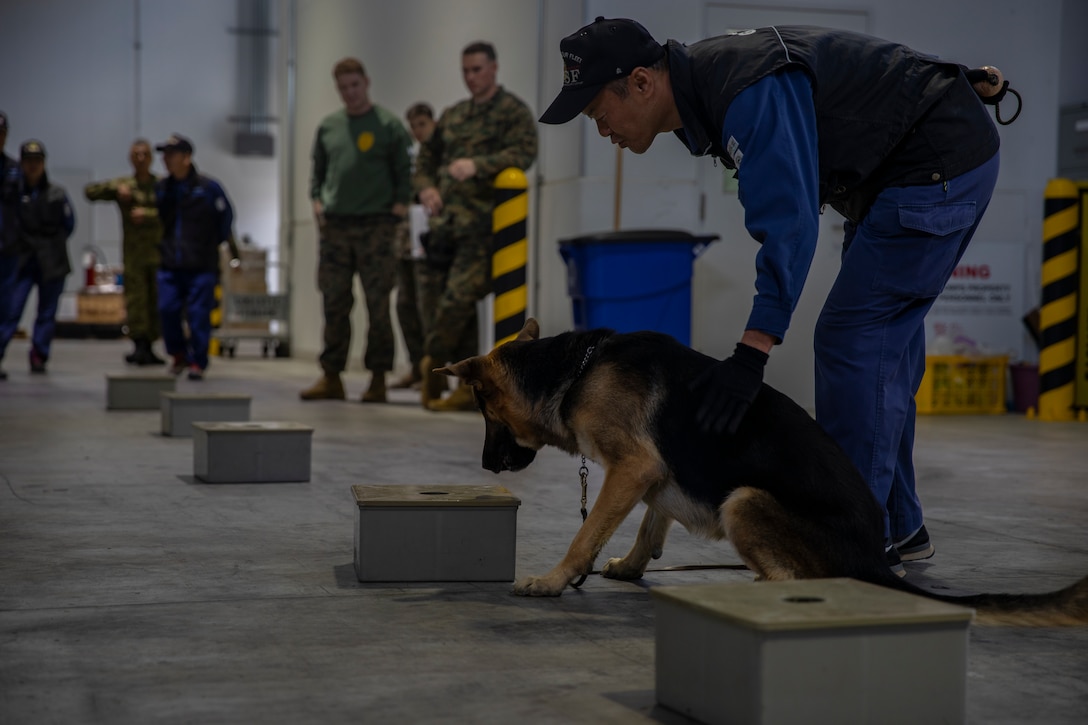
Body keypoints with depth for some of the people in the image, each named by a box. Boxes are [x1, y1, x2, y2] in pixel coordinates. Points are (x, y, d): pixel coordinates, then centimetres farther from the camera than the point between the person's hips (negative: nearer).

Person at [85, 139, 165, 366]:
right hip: (133, 252, 0)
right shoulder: (122, 184, 8)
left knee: (155, 300, 2)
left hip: (159, 251, 0)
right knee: (135, 297, -9)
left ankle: (148, 348, 10)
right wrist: (116, 190, -9)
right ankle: (138, 345, -11)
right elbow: (90, 191, 4)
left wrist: (146, 214, -17)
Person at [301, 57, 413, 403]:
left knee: (378, 304, -3)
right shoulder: (328, 126, 13)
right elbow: (317, 170, 20)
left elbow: (404, 173, 3)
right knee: (334, 303, 5)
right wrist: (317, 201, 5)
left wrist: (399, 205, -9)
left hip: (376, 226, -4)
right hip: (335, 225, 4)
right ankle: (331, 377, 11)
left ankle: (378, 377, 3)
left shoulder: (388, 125, 2)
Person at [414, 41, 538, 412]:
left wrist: (477, 165, -25)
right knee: (436, 297, 5)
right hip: (446, 219, 7)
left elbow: (524, 152, -14)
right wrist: (426, 187, 8)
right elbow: (427, 156, 28)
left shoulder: (514, 111, 2)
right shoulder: (452, 115, 21)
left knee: (459, 297, -17)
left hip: (482, 220, -7)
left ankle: (433, 362, 1)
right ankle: (468, 384, 12)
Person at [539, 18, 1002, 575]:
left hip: (940, 162, -10)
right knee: (880, 341, 13)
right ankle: (897, 527, 23)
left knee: (852, 339, -12)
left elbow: (790, 221, -35)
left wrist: (751, 354, -39)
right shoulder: (702, 85, 3)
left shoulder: (750, 92, -29)